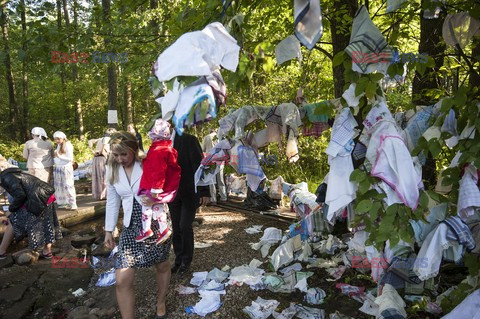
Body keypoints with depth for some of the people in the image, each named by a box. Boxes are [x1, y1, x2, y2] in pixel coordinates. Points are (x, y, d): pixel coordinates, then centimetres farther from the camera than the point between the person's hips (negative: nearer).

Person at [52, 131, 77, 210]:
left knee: (67, 186, -5)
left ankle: (72, 204, 1)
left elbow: (70, 158, -15)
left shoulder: (67, 146, -10)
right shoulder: (58, 146, 11)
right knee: (59, 186, 10)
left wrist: (59, 156, -17)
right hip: (57, 168, 8)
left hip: (66, 168, -7)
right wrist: (54, 156, 2)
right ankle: (62, 203, 20)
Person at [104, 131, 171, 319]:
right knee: (122, 280, -5)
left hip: (156, 222, -2)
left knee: (162, 266, 17)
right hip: (131, 227, 3)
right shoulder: (112, 169, 1)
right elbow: (112, 201, 8)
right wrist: (109, 230, 8)